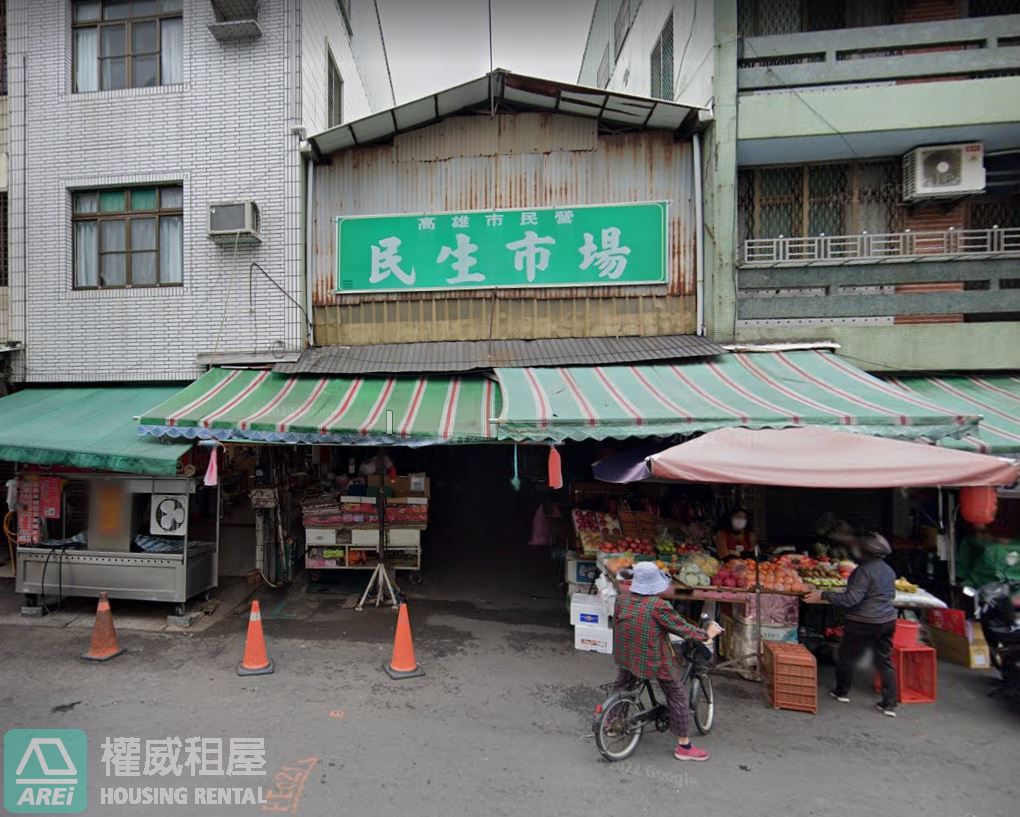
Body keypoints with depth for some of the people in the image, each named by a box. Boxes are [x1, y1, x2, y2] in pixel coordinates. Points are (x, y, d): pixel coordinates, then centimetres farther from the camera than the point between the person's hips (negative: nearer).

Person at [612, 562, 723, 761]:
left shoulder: (622, 600, -8)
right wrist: (707, 634, -1)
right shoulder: (658, 606, -25)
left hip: (626, 658, 6)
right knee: (679, 697, 14)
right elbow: (683, 629, -17)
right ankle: (684, 746, 23)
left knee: (621, 687, 30)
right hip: (655, 661, -5)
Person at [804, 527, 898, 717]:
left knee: (846, 657, 10)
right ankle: (889, 704, 15)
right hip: (887, 621, 8)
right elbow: (891, 593, 20)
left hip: (864, 623, -7)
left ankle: (842, 692, 25)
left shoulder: (864, 570, -22)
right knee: (885, 661, 13)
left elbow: (851, 598, -26)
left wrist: (823, 596, -22)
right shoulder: (888, 569, 4)